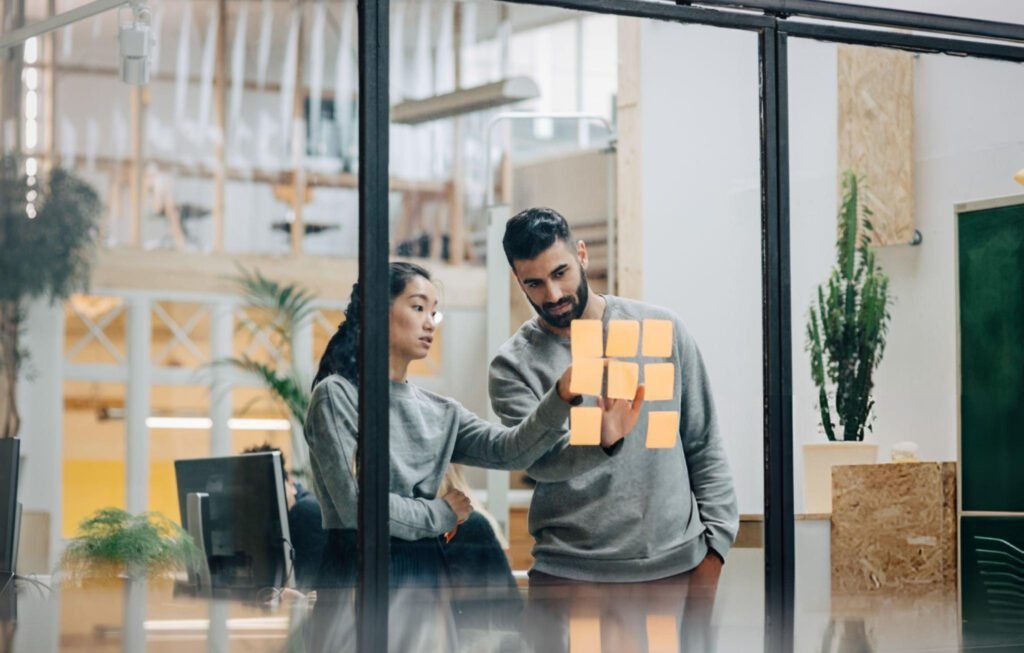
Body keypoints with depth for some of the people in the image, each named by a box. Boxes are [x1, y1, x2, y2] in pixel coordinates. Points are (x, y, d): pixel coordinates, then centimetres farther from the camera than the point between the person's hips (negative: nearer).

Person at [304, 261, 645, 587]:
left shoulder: (440, 412, 14)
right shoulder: (337, 395, -4)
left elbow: (510, 450, -3)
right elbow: (356, 504, -13)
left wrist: (561, 397, -20)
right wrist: (441, 514, 0)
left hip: (429, 570, 6)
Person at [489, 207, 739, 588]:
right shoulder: (515, 365, 2)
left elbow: (703, 444, 11)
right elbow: (538, 459, -14)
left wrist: (714, 541, 4)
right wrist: (602, 441, -34)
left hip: (673, 565, 1)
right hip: (569, 570, -1)